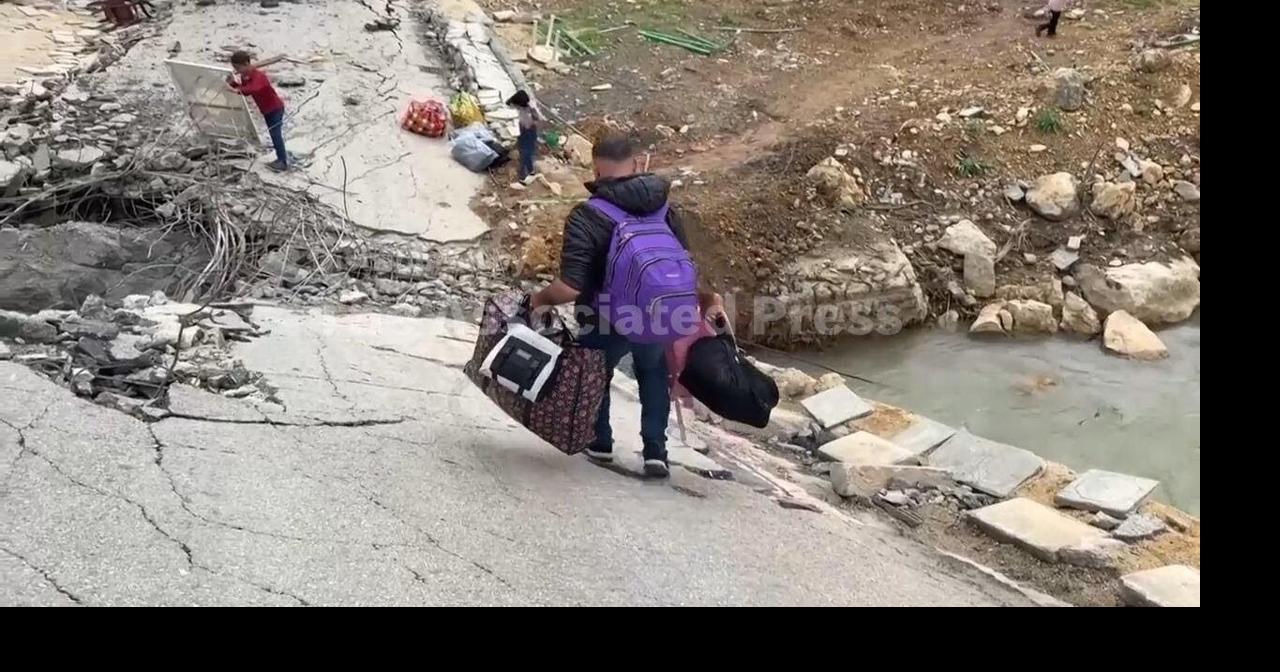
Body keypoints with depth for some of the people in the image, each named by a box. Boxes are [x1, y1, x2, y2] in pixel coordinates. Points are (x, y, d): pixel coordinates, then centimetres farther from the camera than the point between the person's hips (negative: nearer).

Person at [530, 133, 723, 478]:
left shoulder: (586, 217, -20)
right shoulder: (665, 211, -4)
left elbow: (569, 288, -25)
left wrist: (539, 299, -5)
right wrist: (707, 299, 18)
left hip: (607, 322, -3)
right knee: (654, 375, 30)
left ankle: (600, 442, 41)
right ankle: (656, 451, 22)